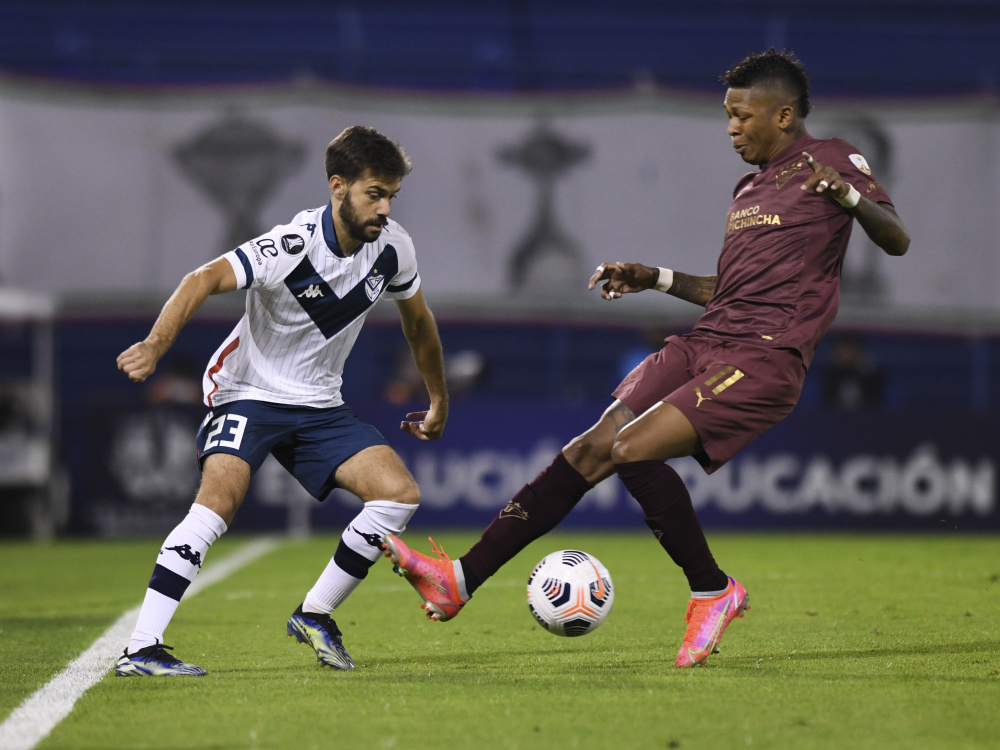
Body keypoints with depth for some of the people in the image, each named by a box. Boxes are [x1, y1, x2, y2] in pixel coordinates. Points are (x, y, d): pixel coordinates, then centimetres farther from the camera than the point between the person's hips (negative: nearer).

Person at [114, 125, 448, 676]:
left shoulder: (392, 247, -6)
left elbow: (417, 320, 14)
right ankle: (140, 650, -28)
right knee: (219, 500, -28)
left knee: (400, 494, -10)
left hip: (318, 404, 6)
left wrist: (439, 402, 24)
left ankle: (315, 615, 7)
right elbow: (205, 280, -38)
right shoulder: (293, 247, -24)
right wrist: (156, 344, -54)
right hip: (249, 389, -6)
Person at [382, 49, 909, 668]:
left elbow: (898, 242, -9)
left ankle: (712, 592, -6)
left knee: (632, 448, -23)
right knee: (594, 447, -5)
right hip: (705, 343, 8)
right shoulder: (749, 187, 25)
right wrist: (658, 280, 24)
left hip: (765, 360, -8)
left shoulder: (830, 159, 2)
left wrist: (850, 197, -26)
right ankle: (462, 578, -8)